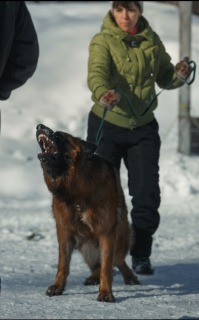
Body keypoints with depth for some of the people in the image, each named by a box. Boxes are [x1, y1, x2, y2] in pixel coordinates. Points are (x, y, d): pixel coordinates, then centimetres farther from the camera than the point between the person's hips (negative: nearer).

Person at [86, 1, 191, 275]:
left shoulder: (151, 40, 3)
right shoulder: (103, 41, -11)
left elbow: (163, 77, 10)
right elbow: (96, 72, -29)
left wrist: (179, 74, -13)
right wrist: (102, 93, -51)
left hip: (143, 128, 3)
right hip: (107, 125, -3)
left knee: (147, 193, -2)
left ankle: (141, 255, 11)